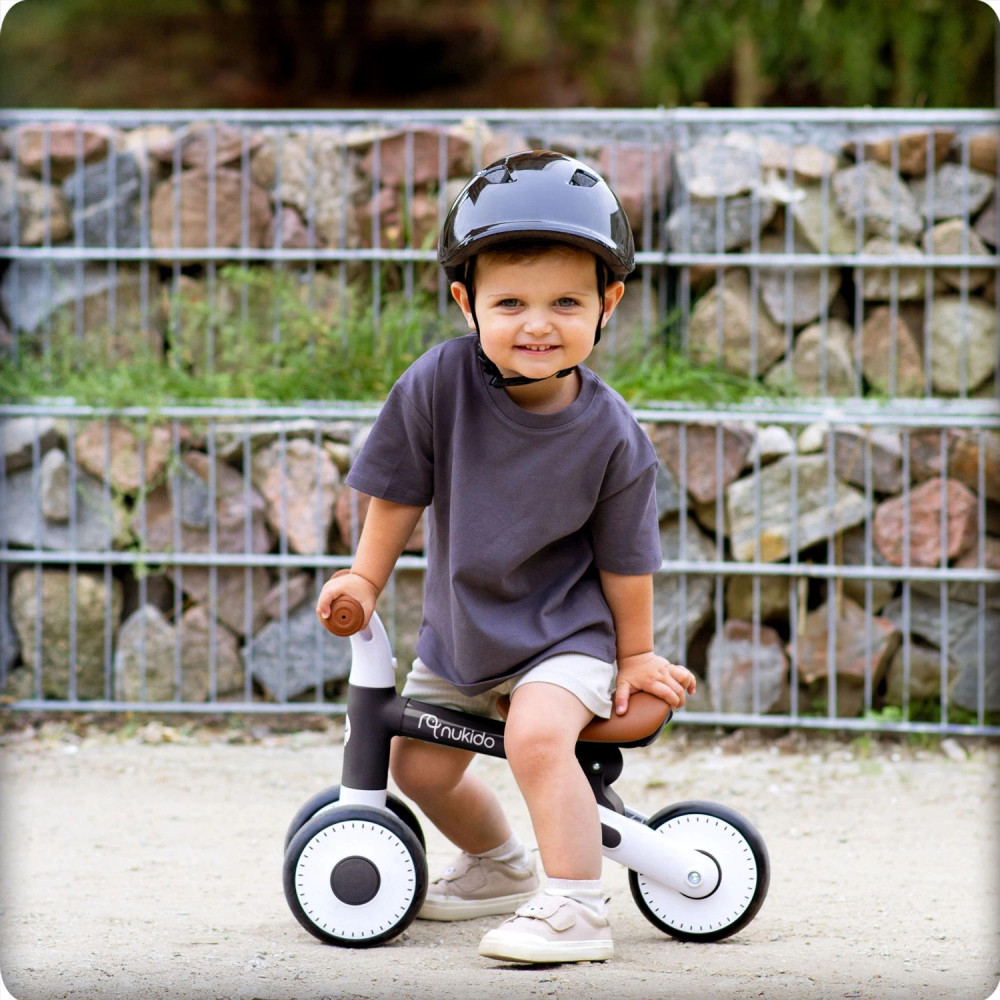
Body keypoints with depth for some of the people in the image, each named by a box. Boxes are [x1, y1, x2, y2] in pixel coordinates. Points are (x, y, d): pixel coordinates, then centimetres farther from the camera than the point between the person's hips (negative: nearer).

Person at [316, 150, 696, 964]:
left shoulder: (611, 437, -22)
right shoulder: (440, 383, -19)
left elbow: (624, 559, -10)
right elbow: (400, 492, -4)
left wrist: (636, 657, -1)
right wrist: (365, 577, 0)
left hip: (565, 628, -5)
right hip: (461, 626, 5)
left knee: (537, 736, -30)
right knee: (418, 764, 14)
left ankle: (576, 908, -23)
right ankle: (501, 867, 42)